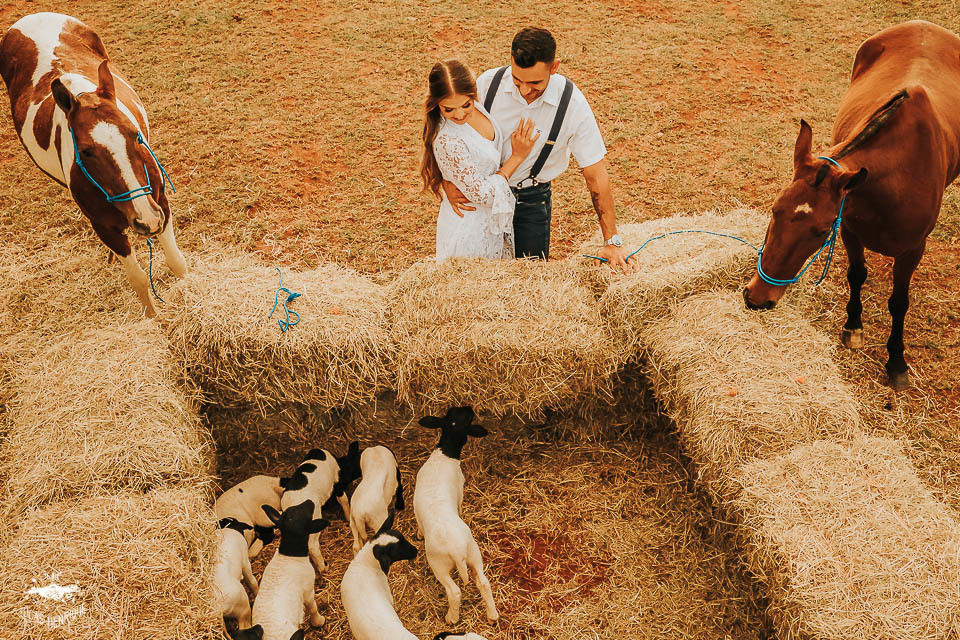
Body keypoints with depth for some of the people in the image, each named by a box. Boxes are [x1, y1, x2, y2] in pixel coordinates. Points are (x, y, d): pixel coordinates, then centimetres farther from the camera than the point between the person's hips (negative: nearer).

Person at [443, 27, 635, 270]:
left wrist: (612, 242, -16)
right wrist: (448, 182, -18)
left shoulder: (572, 103, -19)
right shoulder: (488, 83, -16)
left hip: (531, 202, -1)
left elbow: (595, 174, -15)